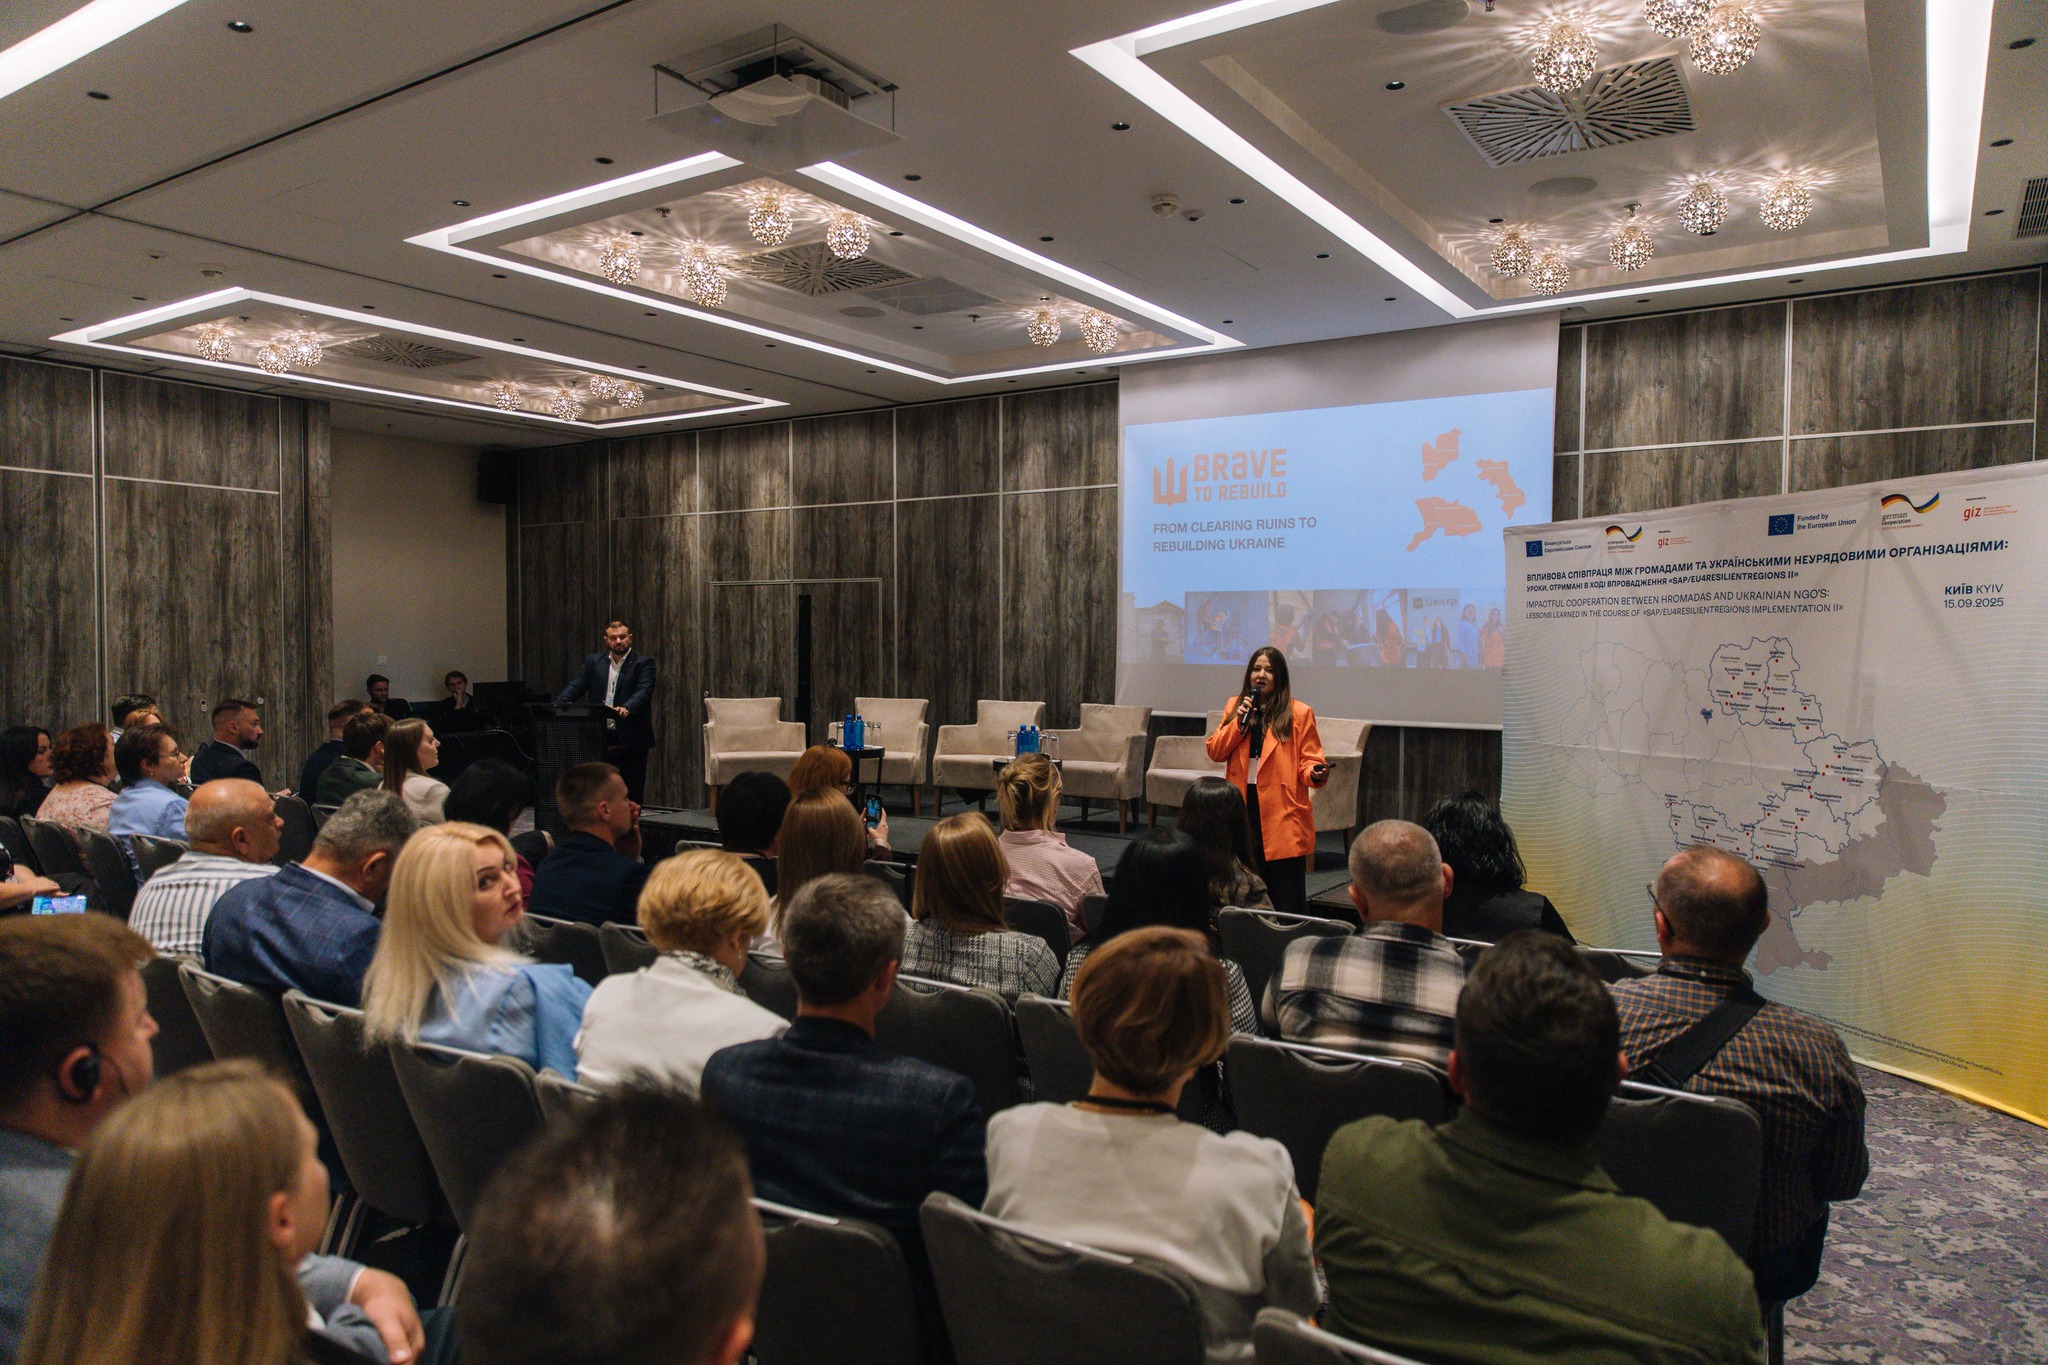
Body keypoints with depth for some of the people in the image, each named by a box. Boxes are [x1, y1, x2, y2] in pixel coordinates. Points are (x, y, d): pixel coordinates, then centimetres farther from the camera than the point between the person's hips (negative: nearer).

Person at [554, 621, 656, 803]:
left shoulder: (643, 663, 0)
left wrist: (627, 708, -34)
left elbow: (644, 691, -14)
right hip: (600, 737, 3)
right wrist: (558, 703, -16)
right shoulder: (593, 662, 12)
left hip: (631, 739, -3)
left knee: (632, 790, 3)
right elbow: (575, 686, 3)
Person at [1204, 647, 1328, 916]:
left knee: (1287, 898, -2)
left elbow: (1308, 760, -2)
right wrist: (1238, 722, -8)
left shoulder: (1299, 713, -1)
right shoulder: (1235, 706, 11)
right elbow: (1215, 753, 4)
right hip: (1243, 806, 4)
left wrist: (1315, 774, -25)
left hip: (1283, 814, -4)